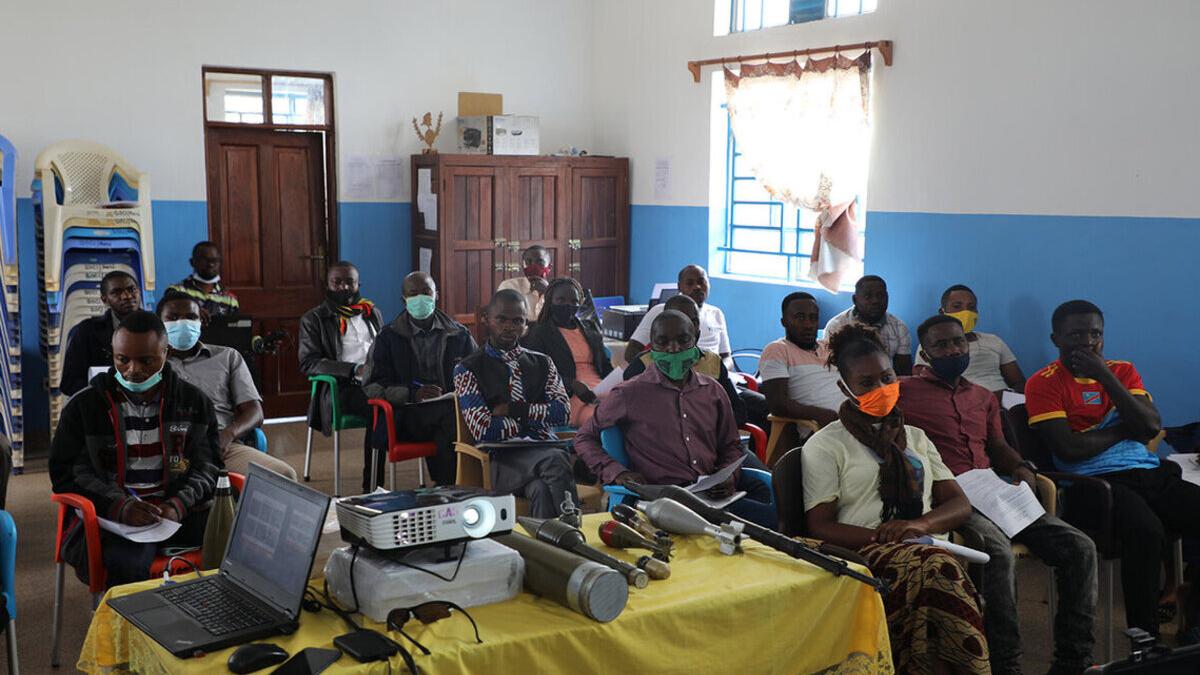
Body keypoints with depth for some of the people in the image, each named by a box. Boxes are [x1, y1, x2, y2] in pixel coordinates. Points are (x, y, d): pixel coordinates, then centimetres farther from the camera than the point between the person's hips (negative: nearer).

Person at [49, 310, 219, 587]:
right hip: (110, 516, -2)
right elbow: (66, 472, 3)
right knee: (126, 567, -37)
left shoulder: (194, 402, 11)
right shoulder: (83, 405, 6)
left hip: (180, 512, 2)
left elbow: (207, 465, 10)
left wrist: (179, 505, -12)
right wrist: (119, 507, -15)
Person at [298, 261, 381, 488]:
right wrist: (354, 370, -14)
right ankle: (371, 485, -30)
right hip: (341, 388, -4)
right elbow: (308, 363, -2)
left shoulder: (372, 313, 26)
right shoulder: (313, 319, 11)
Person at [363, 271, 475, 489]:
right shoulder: (388, 337, 11)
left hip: (453, 408, 2)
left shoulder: (459, 334, 18)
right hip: (408, 415, -2)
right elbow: (371, 386, 1)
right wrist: (413, 394, -16)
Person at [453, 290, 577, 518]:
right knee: (556, 460, -35)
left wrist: (512, 410, -2)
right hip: (503, 458, -3)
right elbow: (483, 430, -4)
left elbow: (562, 411, 5)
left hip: (545, 449, 3)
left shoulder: (542, 363, 21)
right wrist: (533, 419, 4)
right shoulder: (468, 370, 8)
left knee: (542, 490, -35)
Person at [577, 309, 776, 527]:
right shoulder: (629, 394, 6)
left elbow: (731, 445, 28)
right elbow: (584, 438, 14)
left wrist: (729, 476, 5)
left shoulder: (713, 391, 18)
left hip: (713, 492, 6)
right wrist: (617, 473, -3)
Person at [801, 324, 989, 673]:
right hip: (865, 554, -4)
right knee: (937, 569, -38)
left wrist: (919, 524, -5)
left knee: (938, 571, -37)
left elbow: (960, 505, 19)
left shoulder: (915, 437, 28)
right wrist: (882, 536, -15)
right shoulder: (824, 445, 11)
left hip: (929, 547, 4)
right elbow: (821, 527, 2)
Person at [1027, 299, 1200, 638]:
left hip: (1150, 473, 6)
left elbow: (1152, 426, 3)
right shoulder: (1043, 384, 2)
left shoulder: (1123, 371, 19)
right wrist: (1128, 428, 3)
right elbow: (1068, 449, -10)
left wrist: (1105, 376, -3)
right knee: (1145, 529, -35)